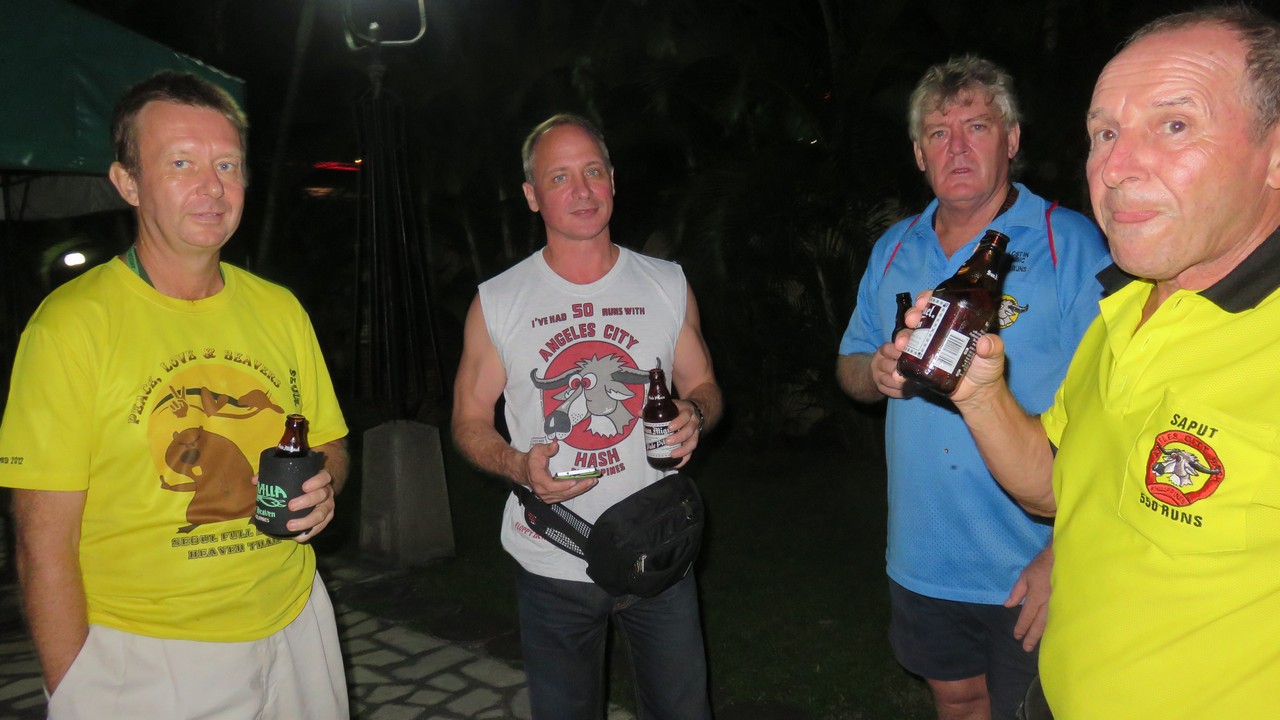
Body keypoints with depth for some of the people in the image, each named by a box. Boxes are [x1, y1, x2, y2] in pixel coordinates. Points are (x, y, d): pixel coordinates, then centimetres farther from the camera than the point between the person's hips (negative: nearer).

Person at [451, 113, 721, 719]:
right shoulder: (496, 304, -5)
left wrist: (695, 415, -13)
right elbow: (469, 421, 2)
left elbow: (703, 386, 10)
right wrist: (520, 466, -18)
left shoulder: (668, 286, 0)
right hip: (553, 564, -1)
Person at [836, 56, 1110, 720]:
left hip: (1031, 570, -4)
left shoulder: (1071, 244, -12)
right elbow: (849, 366, 13)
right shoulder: (894, 250, 5)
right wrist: (877, 372, -11)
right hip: (922, 558, 5)